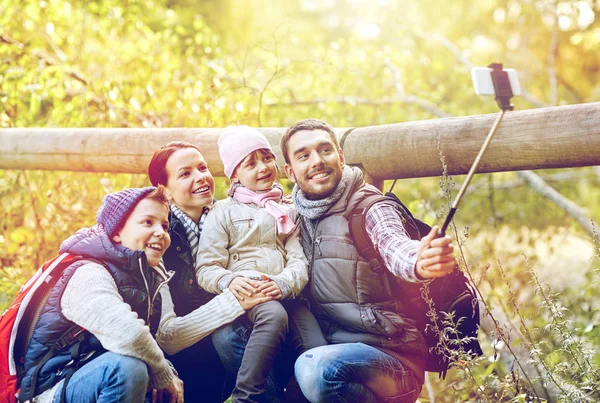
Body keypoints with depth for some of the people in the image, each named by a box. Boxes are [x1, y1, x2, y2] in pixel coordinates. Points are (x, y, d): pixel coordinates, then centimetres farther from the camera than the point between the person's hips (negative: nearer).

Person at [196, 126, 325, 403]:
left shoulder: (288, 212, 23)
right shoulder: (224, 211, 12)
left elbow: (299, 260, 9)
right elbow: (206, 269, 4)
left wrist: (282, 283, -14)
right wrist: (230, 281, -19)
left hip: (284, 294, 3)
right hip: (242, 295, -3)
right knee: (274, 315, -38)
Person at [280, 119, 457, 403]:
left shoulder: (369, 209, -8)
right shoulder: (297, 218, 10)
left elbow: (395, 247, -29)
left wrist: (419, 263, -52)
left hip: (390, 358, -5)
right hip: (329, 349, 5)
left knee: (316, 368, -35)